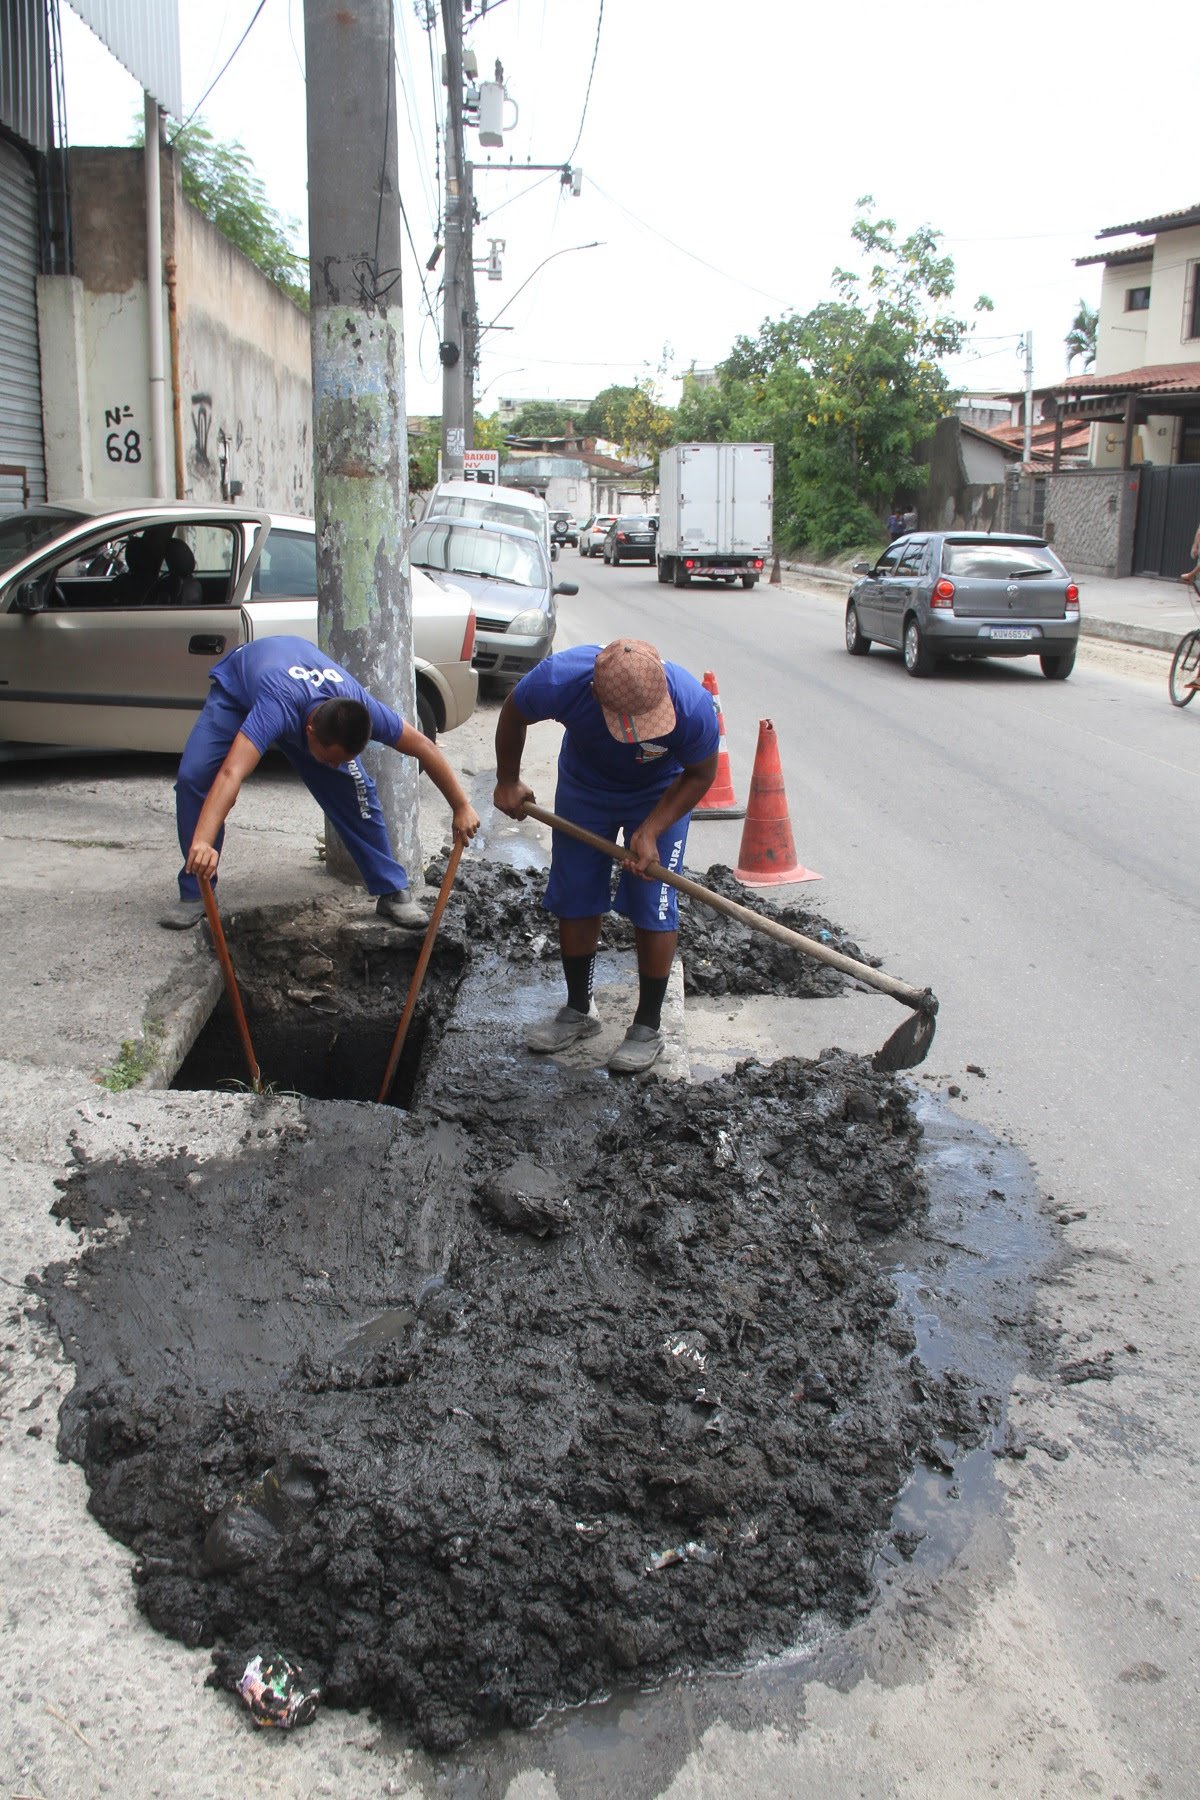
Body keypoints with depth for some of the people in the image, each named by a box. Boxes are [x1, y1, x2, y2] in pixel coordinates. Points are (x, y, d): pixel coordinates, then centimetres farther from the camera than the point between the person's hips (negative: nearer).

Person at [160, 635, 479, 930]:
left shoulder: (360, 709, -36)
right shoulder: (276, 709, -50)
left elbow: (424, 747, -23)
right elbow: (230, 775, -62)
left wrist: (462, 807, -20)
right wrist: (202, 842, -75)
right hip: (237, 686, -3)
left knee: (354, 787, -11)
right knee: (193, 777, -22)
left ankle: (393, 893, 2)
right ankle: (195, 895, -7)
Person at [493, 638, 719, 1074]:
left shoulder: (692, 704, -39)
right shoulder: (559, 679, -37)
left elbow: (699, 775, -17)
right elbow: (513, 714, -12)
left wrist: (650, 832, -25)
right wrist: (508, 782, 0)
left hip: (661, 794, -2)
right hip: (584, 786, 2)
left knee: (653, 910, -6)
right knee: (574, 902, 6)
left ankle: (648, 1027, 11)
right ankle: (579, 1010, 26)